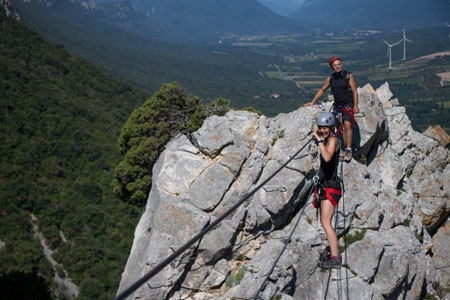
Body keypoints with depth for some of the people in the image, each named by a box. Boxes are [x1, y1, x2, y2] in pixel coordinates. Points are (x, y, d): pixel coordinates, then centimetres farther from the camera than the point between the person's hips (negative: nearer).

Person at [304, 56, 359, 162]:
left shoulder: (348, 76, -7)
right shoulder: (330, 78, 6)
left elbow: (355, 91, -7)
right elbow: (322, 90, 16)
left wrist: (355, 105, -15)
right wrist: (313, 101, 10)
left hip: (348, 104, -5)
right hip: (338, 105, 5)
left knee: (347, 125, -19)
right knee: (343, 127, 6)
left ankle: (348, 150, -20)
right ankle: (346, 149, 13)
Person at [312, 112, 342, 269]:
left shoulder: (332, 140, -13)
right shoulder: (327, 140, 15)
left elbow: (327, 158, -34)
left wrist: (319, 140, -29)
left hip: (331, 187, -11)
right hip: (325, 186, 11)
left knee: (326, 223, -16)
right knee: (324, 222, 15)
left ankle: (335, 258, -16)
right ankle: (335, 254, 23)